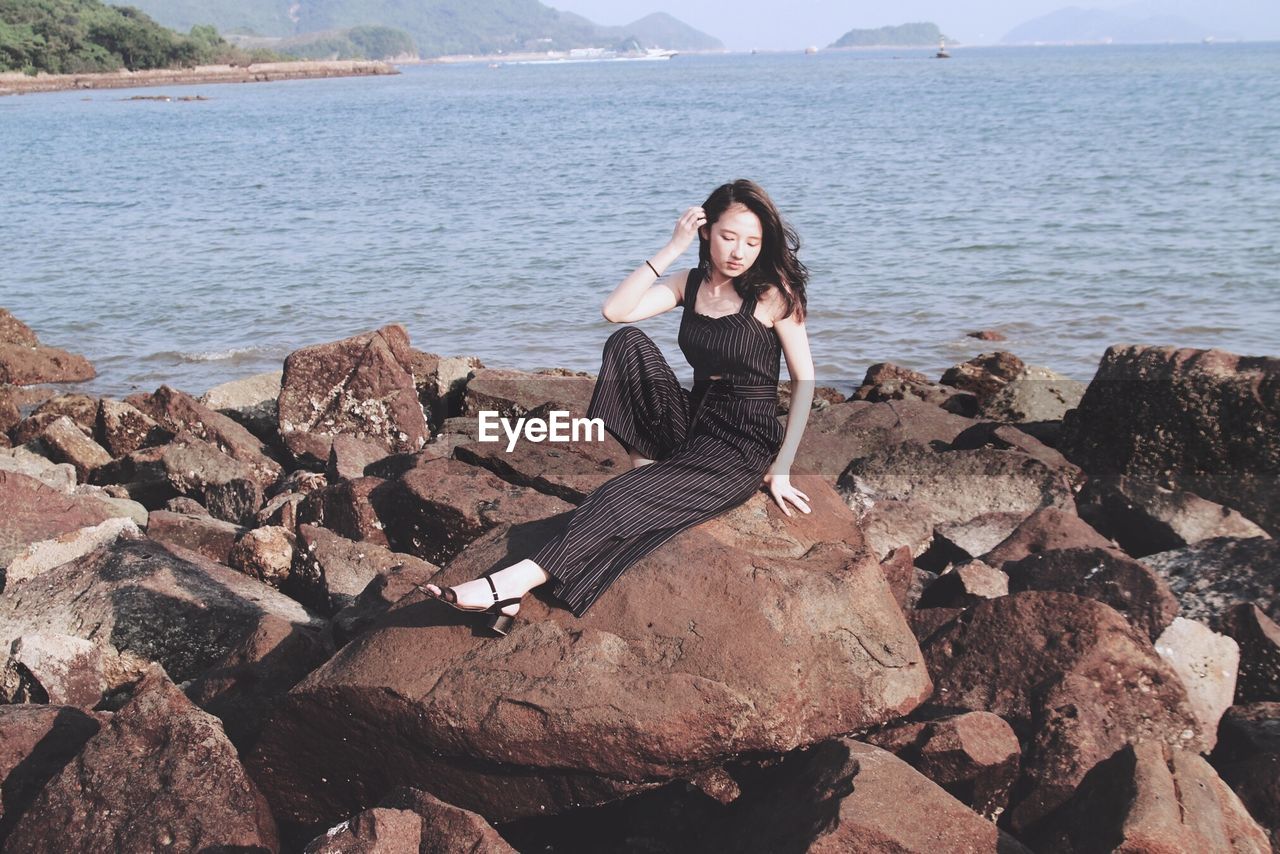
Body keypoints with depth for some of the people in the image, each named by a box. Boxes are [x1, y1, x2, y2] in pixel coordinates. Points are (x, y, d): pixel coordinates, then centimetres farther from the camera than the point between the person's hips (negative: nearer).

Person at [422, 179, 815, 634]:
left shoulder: (772, 292, -9)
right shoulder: (691, 283, 6)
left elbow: (804, 379, -6)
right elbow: (615, 310, -9)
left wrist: (782, 468, -9)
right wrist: (672, 249, -13)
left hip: (742, 449, -6)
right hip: (693, 424, 6)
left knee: (621, 499, -25)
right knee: (628, 343, -16)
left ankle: (516, 584, -28)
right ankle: (644, 473, -11)